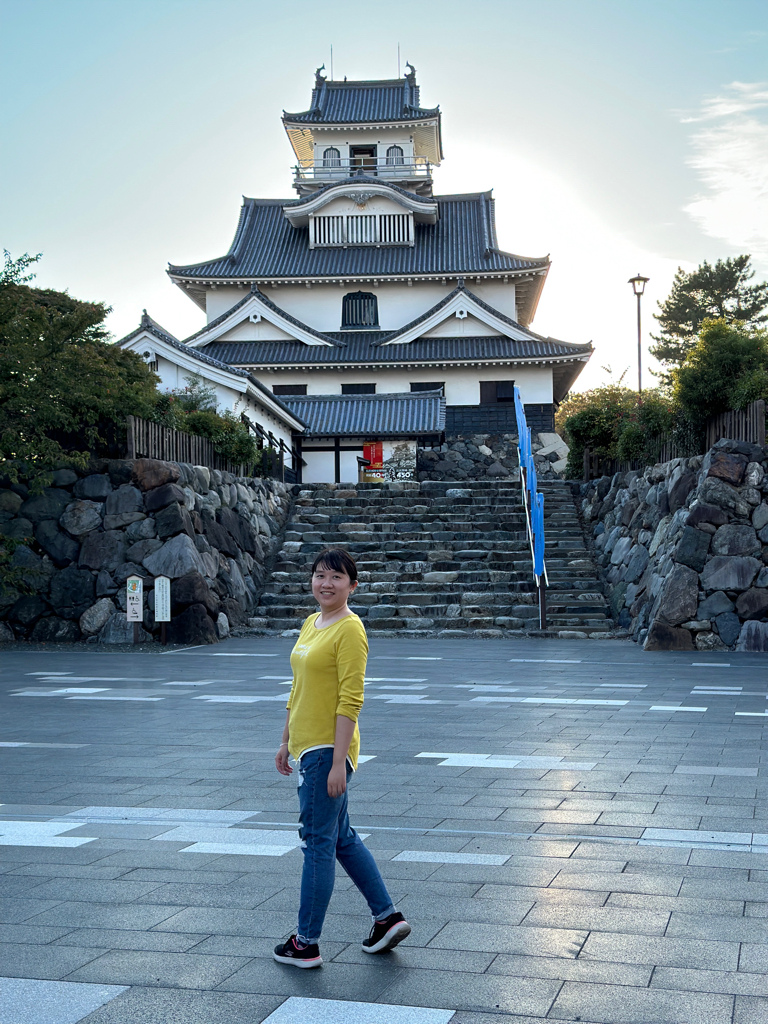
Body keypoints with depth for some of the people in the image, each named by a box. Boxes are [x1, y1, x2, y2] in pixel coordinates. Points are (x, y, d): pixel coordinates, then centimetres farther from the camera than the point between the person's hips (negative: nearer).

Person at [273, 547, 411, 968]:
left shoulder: (350, 630, -14)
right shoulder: (310, 624, 13)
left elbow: (350, 701, -19)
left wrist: (338, 762, -22)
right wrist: (286, 742, 20)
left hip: (328, 750, -9)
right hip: (308, 747, 9)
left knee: (317, 842, 0)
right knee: (341, 838, 16)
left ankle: (306, 944, 11)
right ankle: (387, 917, 26)